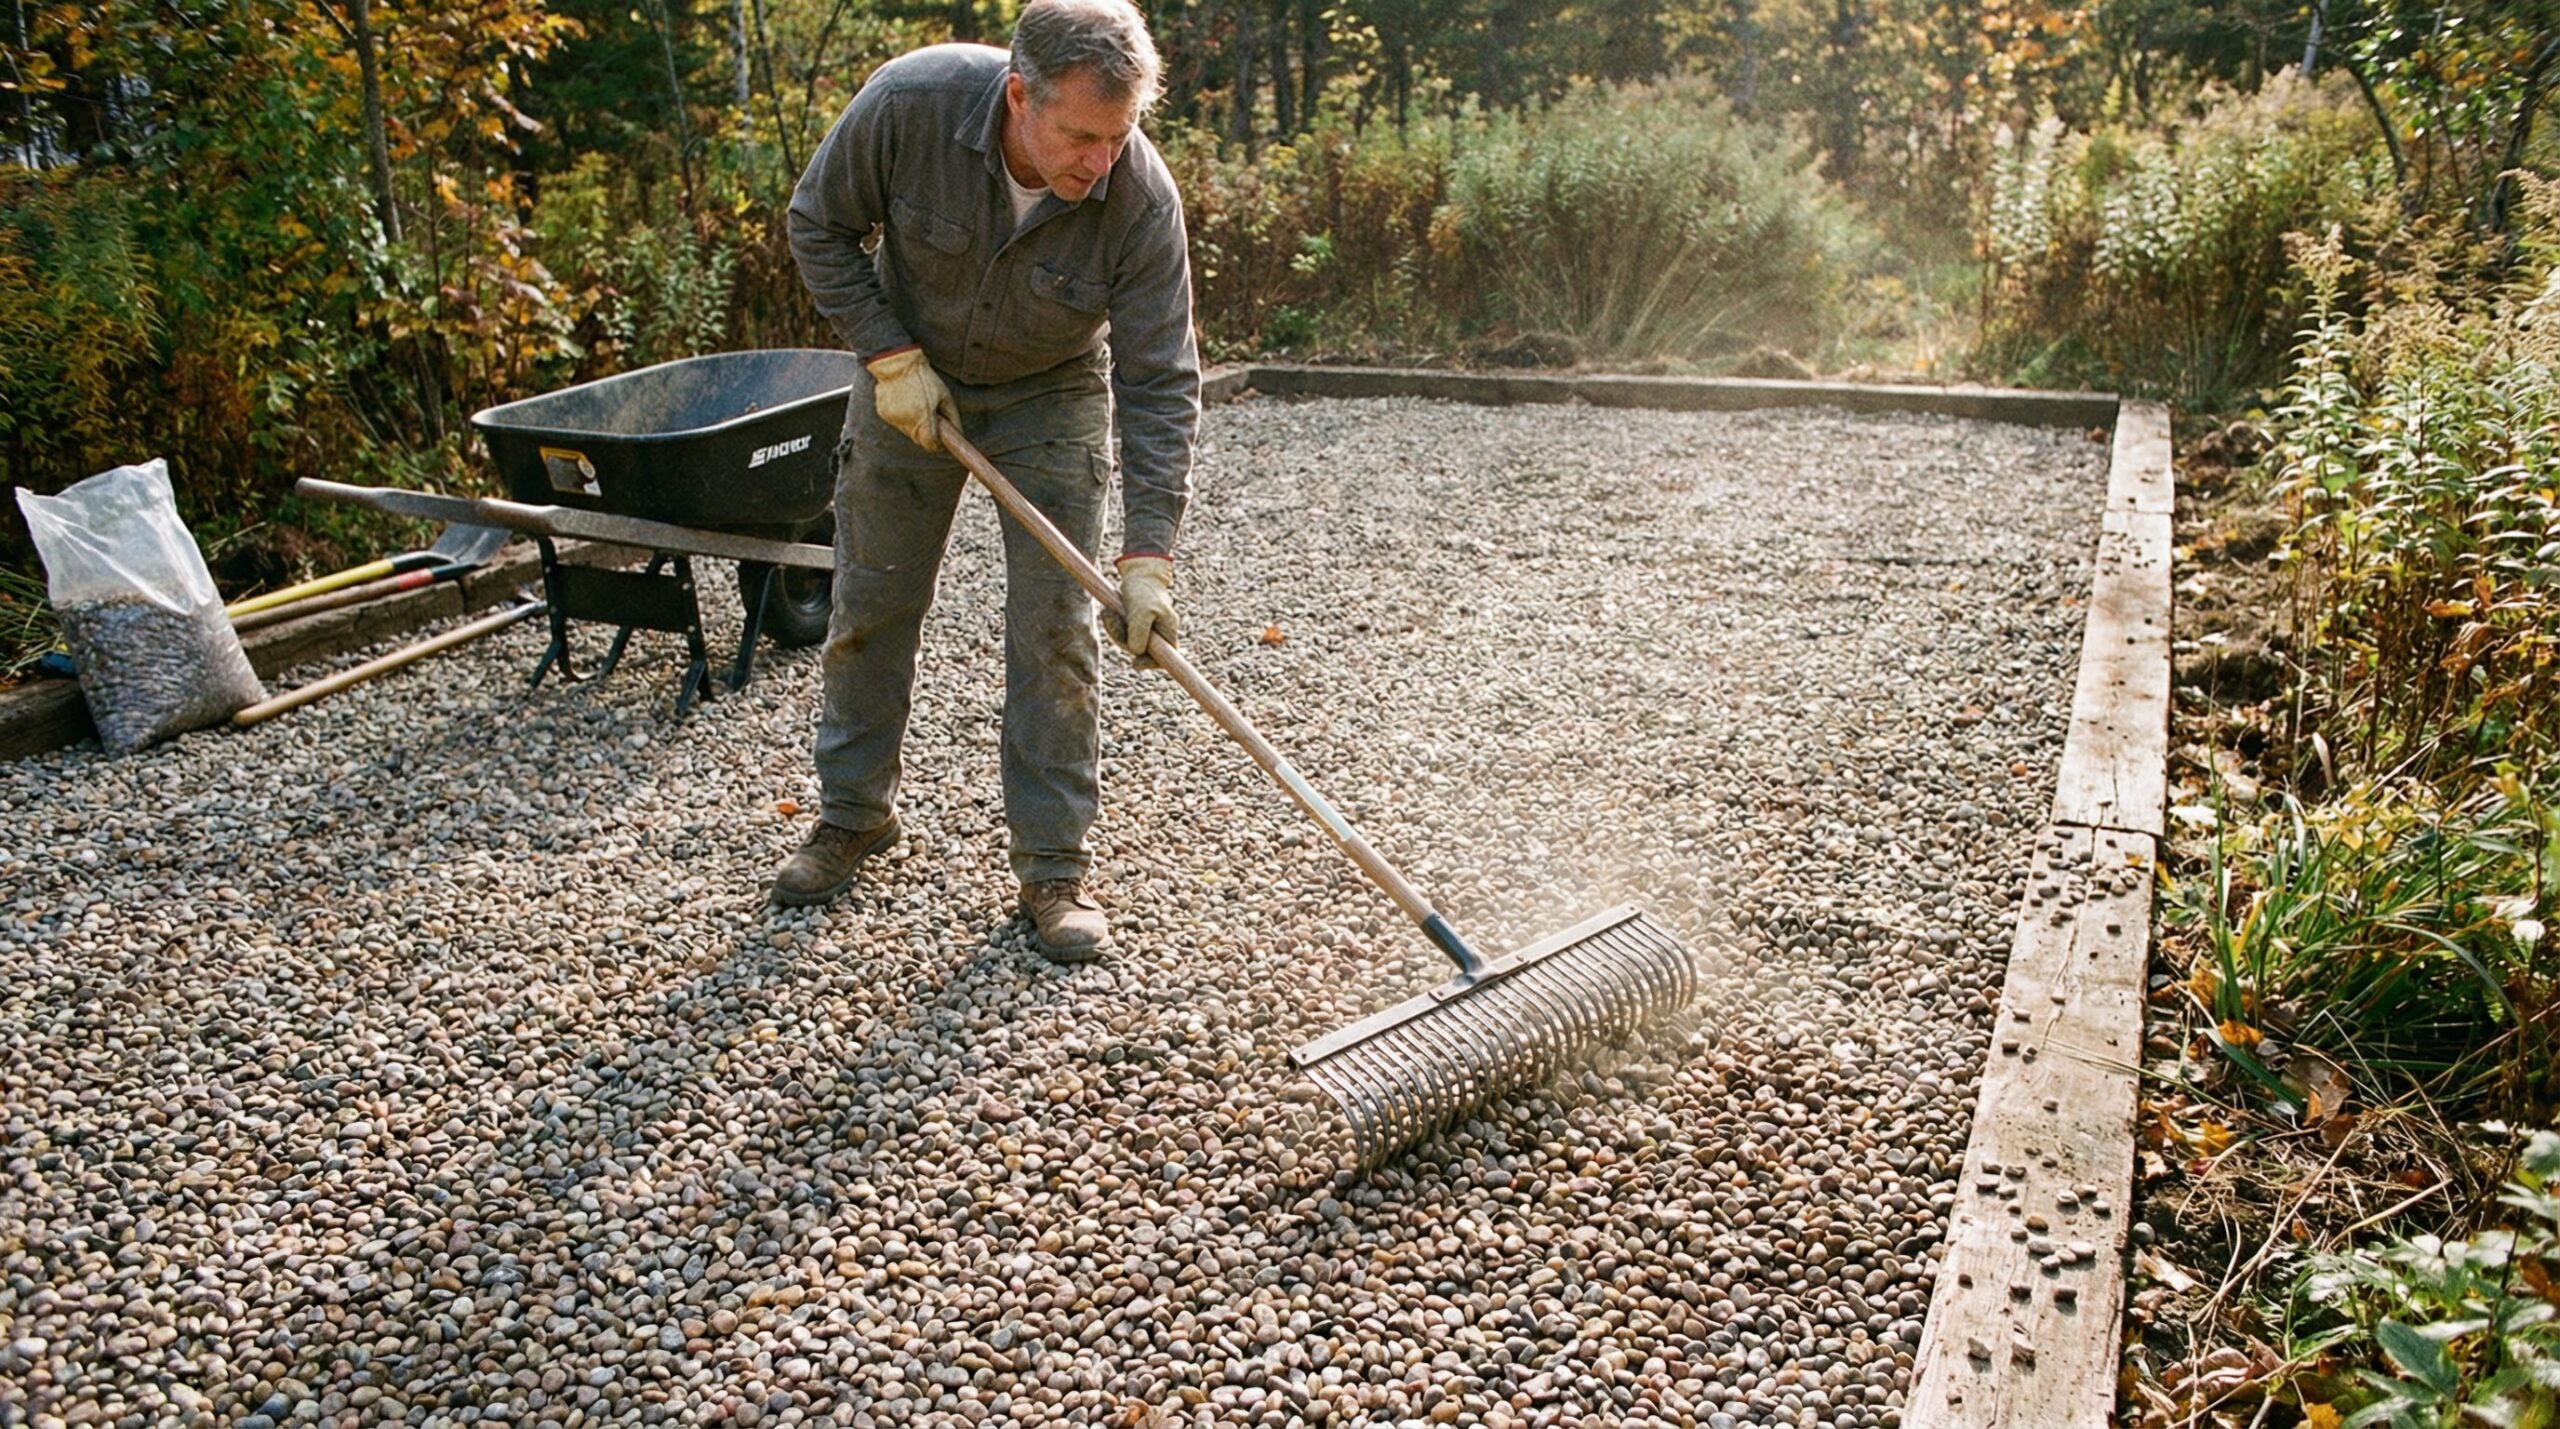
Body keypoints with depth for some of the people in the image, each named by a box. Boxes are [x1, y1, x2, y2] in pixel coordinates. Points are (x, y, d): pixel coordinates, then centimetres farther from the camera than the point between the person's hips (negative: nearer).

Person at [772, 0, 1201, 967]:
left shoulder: (1142, 199, -30)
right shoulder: (910, 101, -30)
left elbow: (1160, 386, -27)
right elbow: (819, 228, -12)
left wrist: (1148, 560, -32)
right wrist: (889, 356, -20)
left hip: (1052, 398, -1)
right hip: (909, 379, 1)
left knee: (1053, 632, -6)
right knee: (871, 607, 9)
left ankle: (1054, 867, 6)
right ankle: (855, 814, 30)